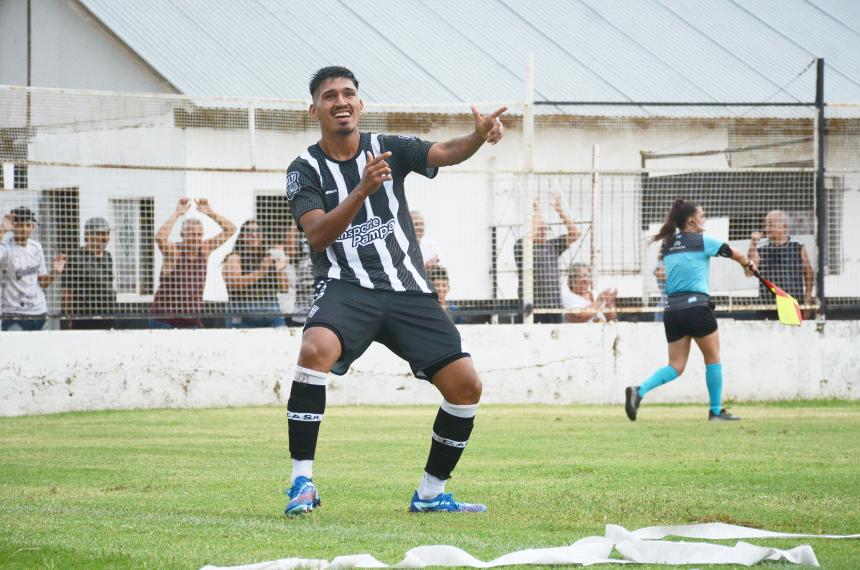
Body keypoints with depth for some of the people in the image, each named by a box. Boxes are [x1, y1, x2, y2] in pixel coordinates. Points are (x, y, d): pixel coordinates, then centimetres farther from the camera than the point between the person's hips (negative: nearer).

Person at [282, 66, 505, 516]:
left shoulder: (390, 149, 8)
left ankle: (430, 493, 12)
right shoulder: (304, 170, 3)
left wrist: (479, 136, -31)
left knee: (466, 385, -6)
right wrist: (362, 190, -26)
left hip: (408, 289, 3)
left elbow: (446, 153, -9)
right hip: (346, 288, -3)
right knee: (316, 349, -34)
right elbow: (317, 236, -12)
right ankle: (302, 482, -27)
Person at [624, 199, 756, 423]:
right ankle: (716, 411, 15)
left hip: (672, 309, 5)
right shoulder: (702, 242, -2)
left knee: (676, 366, 6)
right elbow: (736, 254, 9)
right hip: (696, 306, -5)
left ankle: (639, 391, -15)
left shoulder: (667, 246, 13)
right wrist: (748, 264, 31)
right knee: (713, 358, 11)